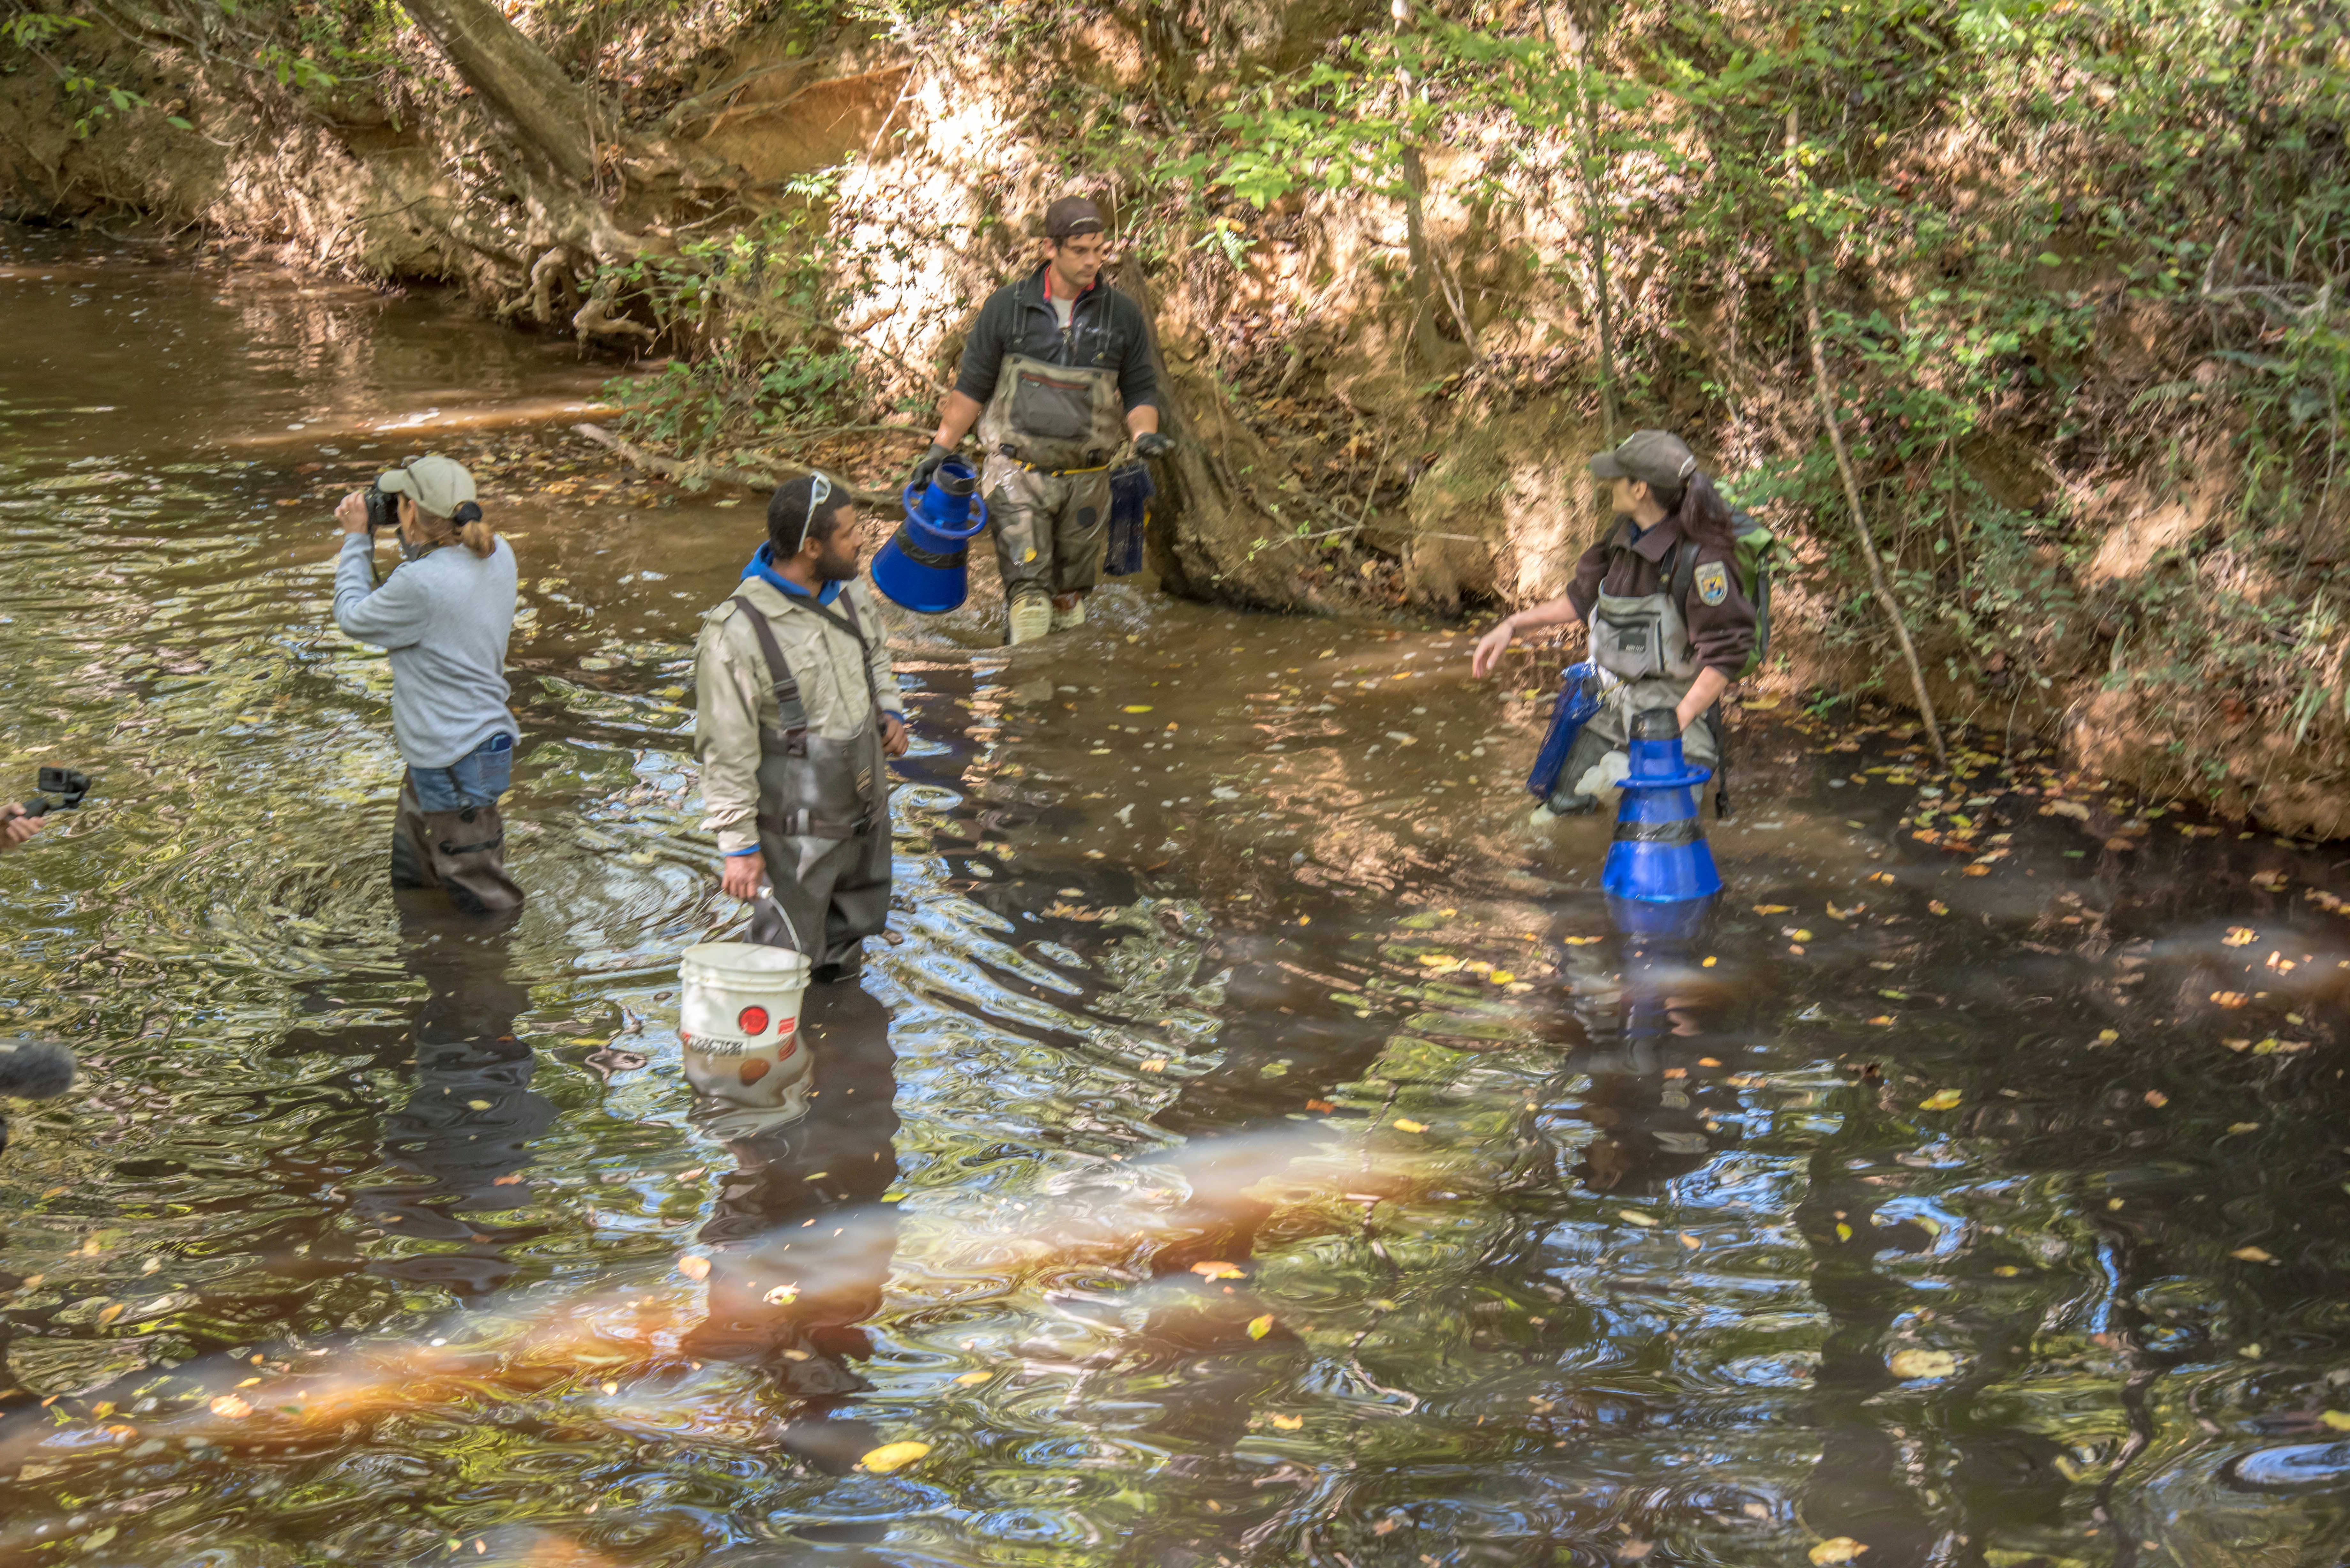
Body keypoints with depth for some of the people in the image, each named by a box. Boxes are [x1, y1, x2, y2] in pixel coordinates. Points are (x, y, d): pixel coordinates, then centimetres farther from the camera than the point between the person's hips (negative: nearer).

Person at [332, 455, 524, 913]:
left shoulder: (422, 585, -29)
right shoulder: (496, 554, -4)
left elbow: (353, 618, -9)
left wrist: (356, 538, -1)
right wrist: (408, 534, 7)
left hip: (455, 765, -10)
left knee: (485, 900, 2)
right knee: (407, 880, 27)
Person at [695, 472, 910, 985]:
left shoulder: (852, 596, -1)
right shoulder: (738, 634, -24)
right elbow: (727, 750, -19)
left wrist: (890, 711, 4)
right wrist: (739, 844, -17)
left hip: (866, 811, 7)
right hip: (796, 827, -7)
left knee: (856, 928, 23)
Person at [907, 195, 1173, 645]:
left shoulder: (1123, 316, 2)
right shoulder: (1007, 307, -1)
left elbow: (1140, 390, 9)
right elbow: (972, 386, 6)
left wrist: (1145, 434, -12)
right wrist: (941, 448, 2)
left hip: (1086, 480, 2)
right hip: (1019, 474, -2)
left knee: (1071, 596, 10)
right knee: (1029, 593, -13)